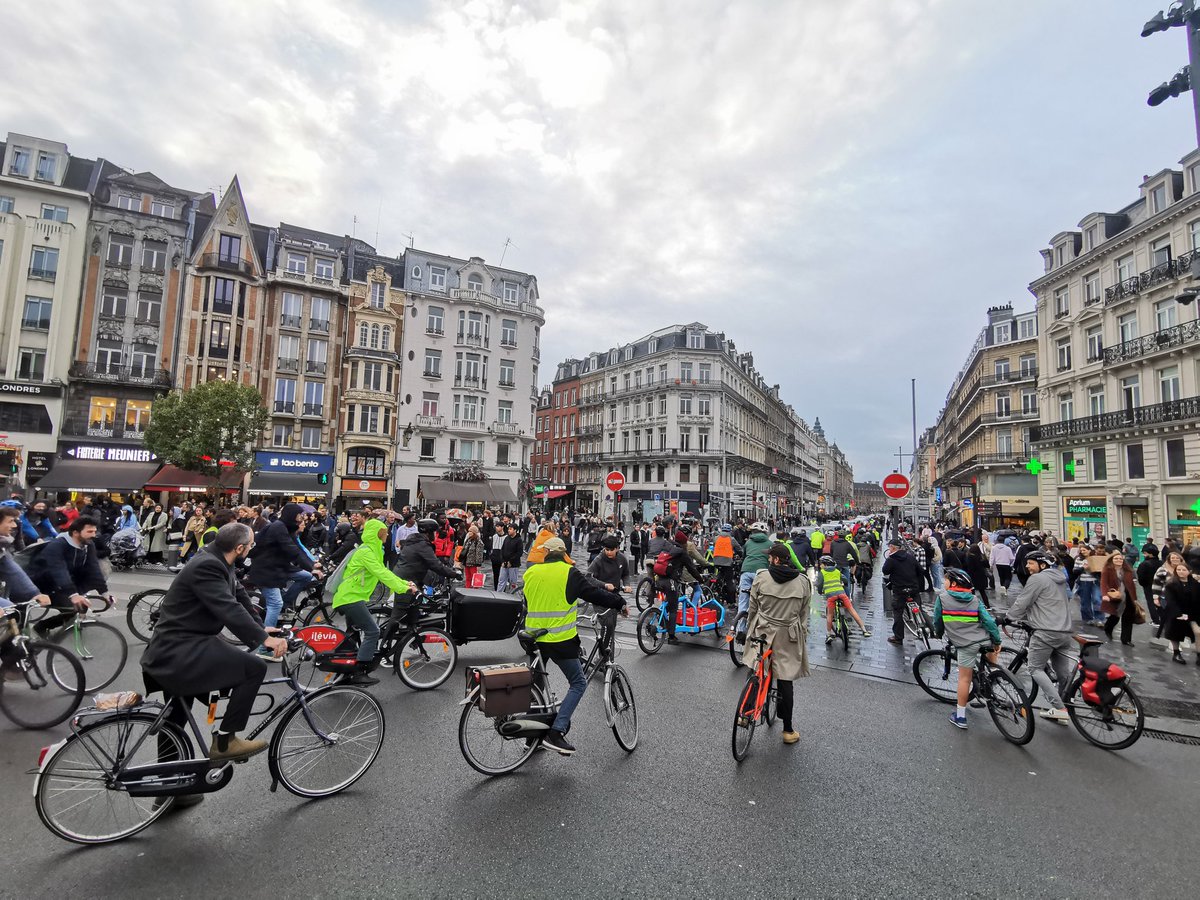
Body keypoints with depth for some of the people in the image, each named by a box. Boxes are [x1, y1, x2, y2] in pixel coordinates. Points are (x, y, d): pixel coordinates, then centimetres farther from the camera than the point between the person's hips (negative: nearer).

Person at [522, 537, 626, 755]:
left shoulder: (531, 572, 5)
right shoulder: (569, 573, -10)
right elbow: (595, 593, -7)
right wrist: (620, 604, 7)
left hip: (534, 638, 6)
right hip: (560, 640, -5)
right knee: (578, 683, 5)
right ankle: (556, 733, -6)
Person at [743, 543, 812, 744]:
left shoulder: (761, 576, -8)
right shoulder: (803, 581, -3)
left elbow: (752, 608, 0)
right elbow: (803, 615, 5)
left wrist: (749, 630, 14)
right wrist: (803, 638, 16)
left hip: (762, 632, 0)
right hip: (789, 637, 1)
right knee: (785, 681, 9)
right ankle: (788, 730, 19)